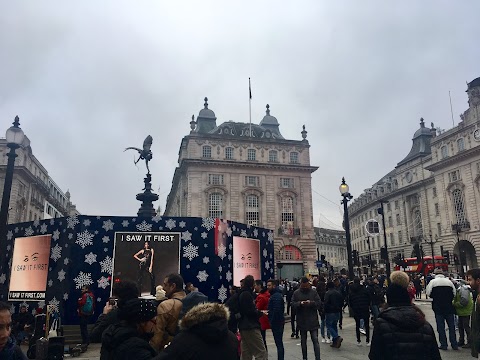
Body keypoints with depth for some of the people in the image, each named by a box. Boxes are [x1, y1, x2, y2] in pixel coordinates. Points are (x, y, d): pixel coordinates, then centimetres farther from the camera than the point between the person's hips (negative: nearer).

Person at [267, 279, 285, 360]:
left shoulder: (276, 296, -18)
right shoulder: (275, 294, 14)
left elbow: (276, 310, -25)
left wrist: (272, 322, -18)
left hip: (276, 322, -10)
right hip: (279, 322, 10)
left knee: (278, 343, -6)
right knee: (279, 343, 15)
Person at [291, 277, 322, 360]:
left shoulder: (313, 292, -1)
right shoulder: (296, 293, 1)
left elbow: (319, 303, -4)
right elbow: (292, 304, -3)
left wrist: (311, 302, -22)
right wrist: (300, 303, -22)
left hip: (313, 320, -2)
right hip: (301, 321, 2)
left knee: (315, 340, -5)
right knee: (303, 341, 15)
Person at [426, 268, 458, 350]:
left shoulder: (432, 282, -6)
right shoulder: (449, 281, 3)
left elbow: (428, 293, -8)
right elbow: (454, 293, 5)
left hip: (438, 307, -3)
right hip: (449, 307, 3)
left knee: (440, 326, 4)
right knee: (451, 326, 12)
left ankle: (443, 344, 7)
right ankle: (454, 344, 15)